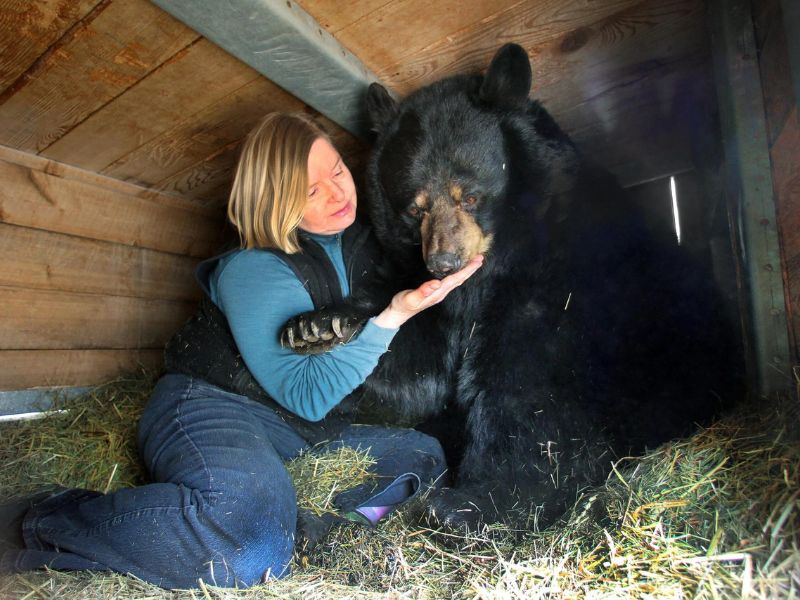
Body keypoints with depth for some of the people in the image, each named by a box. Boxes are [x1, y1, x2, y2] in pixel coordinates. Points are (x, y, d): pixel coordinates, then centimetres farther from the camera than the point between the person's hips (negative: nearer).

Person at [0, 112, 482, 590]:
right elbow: (310, 395, -21)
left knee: (425, 456, -4)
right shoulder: (253, 271, -16)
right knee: (253, 543, -36)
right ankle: (39, 526, -15)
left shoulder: (357, 238, 4)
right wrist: (393, 316, -27)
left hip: (298, 432, 7)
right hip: (211, 412, -7)